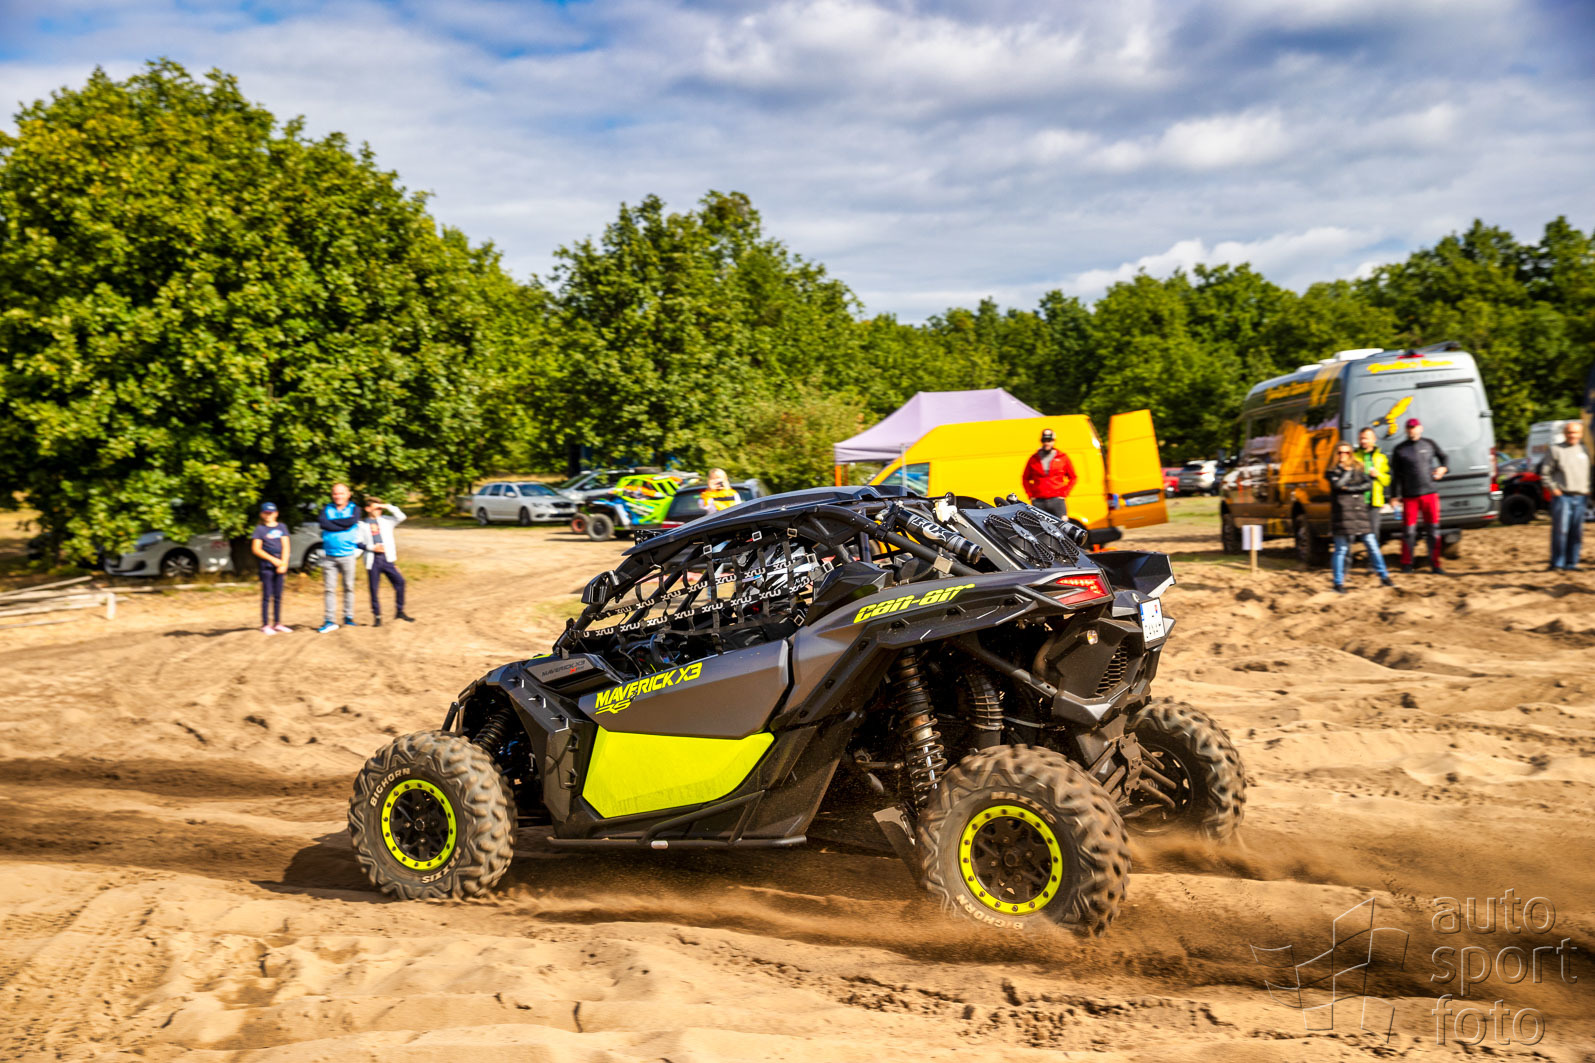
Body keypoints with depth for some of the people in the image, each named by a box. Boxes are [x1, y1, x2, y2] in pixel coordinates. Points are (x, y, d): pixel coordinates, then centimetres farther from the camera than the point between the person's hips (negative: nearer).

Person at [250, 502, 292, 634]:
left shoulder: (281, 527, 10)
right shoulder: (260, 529, 0)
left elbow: (285, 546, 4)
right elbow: (255, 549, -6)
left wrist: (284, 563, -8)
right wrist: (273, 560, -12)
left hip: (279, 565, 4)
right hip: (266, 565, -4)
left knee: (278, 596, 9)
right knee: (267, 596, -4)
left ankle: (277, 623, 16)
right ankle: (265, 625, -1)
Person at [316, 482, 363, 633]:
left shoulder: (354, 509, 7)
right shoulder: (327, 509, 11)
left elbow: (350, 522, -13)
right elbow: (321, 522, -8)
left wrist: (330, 522, -6)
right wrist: (342, 526, -10)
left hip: (347, 554, -1)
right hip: (329, 556, 1)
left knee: (349, 587, 4)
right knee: (329, 589, -2)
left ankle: (348, 617, 14)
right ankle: (329, 621, -1)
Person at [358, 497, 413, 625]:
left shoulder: (385, 520, 11)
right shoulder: (362, 524, 6)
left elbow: (401, 517, 1)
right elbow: (359, 543, 2)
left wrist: (388, 507, -5)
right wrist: (371, 548, -11)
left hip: (387, 558, 2)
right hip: (372, 560, -2)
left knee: (399, 581, -7)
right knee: (374, 588, 0)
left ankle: (399, 611, 4)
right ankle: (377, 616, 9)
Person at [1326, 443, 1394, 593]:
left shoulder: (1358, 470, 16)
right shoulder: (1332, 472, 7)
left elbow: (1367, 484, -1)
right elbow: (1337, 484, -13)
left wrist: (1349, 488, -9)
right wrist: (1347, 471, -4)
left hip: (1361, 512, 3)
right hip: (1342, 515, -3)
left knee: (1372, 544, 4)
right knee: (1341, 549, -2)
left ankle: (1384, 576, 15)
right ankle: (1339, 583, 5)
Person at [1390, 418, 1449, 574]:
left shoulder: (1429, 444, 6)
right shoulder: (1400, 449, 2)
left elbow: (1442, 456, 24)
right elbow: (1396, 474, 3)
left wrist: (1443, 467, 3)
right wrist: (1395, 495, -1)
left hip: (1430, 492, 1)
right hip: (1409, 496, -1)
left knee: (1434, 529, 2)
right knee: (1408, 530, -2)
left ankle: (1435, 563, 10)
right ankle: (1406, 563, 10)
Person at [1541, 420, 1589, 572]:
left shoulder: (1584, 450, 15)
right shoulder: (1555, 449, 2)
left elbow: (1589, 472, 22)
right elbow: (1545, 472, 0)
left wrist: (1587, 490, 9)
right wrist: (1553, 488, -9)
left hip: (1580, 497, 4)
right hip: (1562, 496, -4)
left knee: (1576, 532, 4)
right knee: (1560, 530, -9)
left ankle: (1571, 563, 10)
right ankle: (1557, 564, -4)